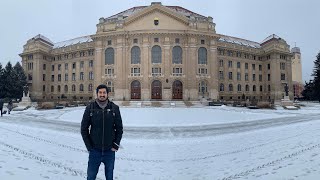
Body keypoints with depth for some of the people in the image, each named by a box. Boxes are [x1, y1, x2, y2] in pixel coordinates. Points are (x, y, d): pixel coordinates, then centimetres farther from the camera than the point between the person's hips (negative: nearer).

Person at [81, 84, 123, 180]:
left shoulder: (114, 108, -4)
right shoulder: (90, 108, -5)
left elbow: (119, 128, 1)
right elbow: (84, 128, 0)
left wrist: (116, 145, -4)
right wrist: (89, 146, -3)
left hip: (110, 150, 1)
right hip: (95, 150, 0)